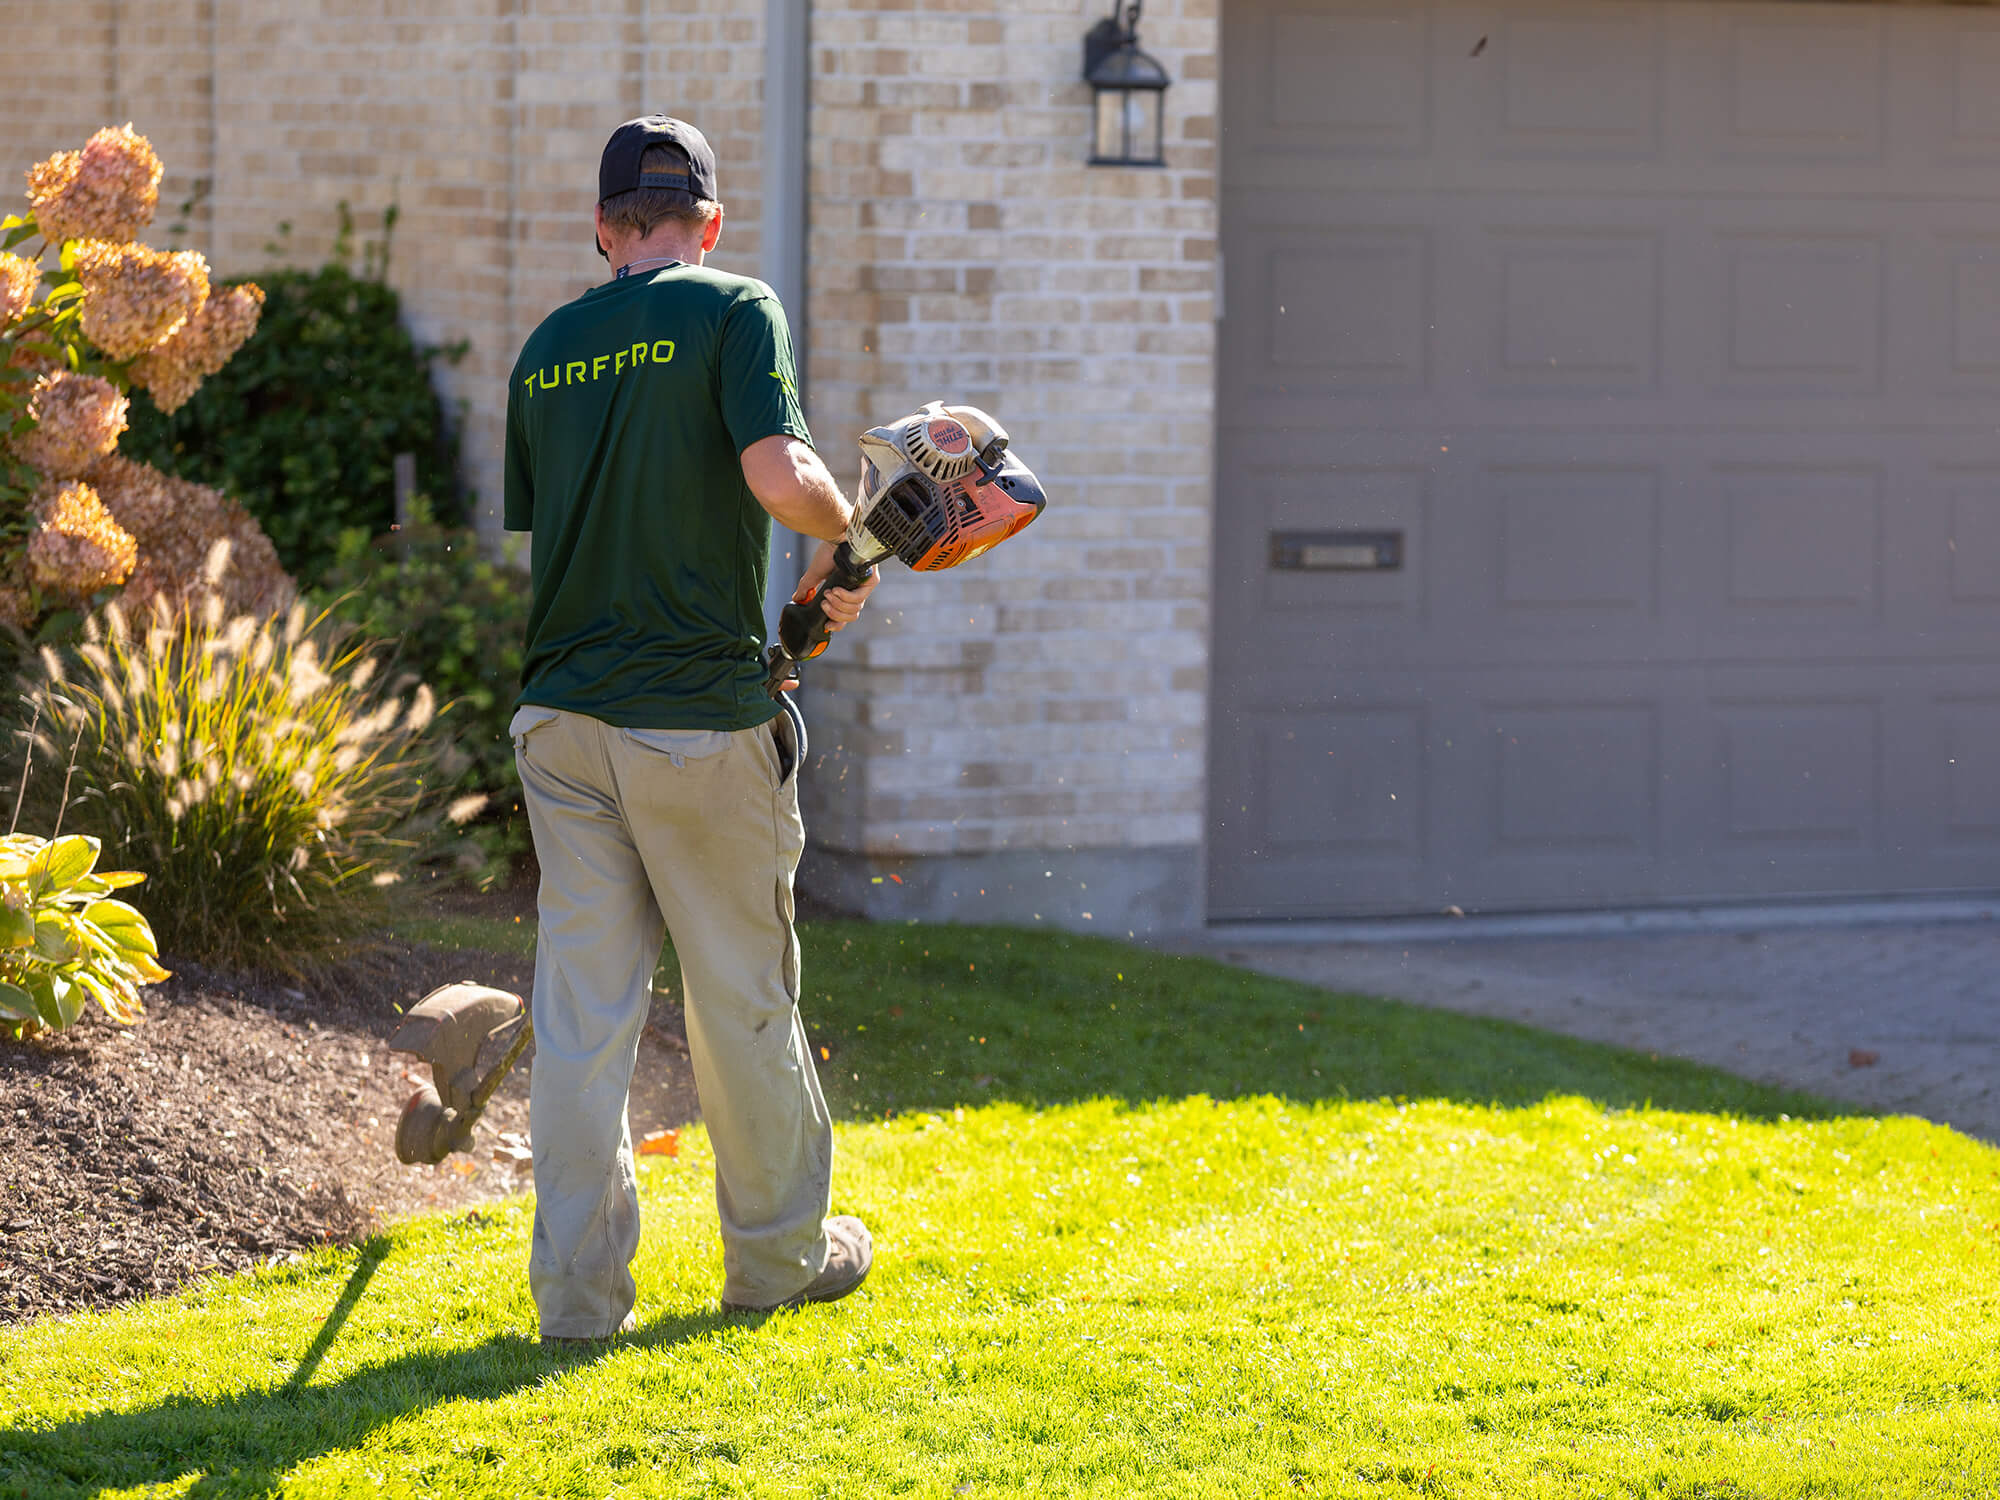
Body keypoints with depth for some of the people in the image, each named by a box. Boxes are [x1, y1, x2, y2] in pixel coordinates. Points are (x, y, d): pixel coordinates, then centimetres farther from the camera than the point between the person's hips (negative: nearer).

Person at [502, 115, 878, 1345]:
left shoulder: (548, 349, 10)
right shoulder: (732, 313, -6)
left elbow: (544, 536, 15)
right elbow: (778, 479, -20)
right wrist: (847, 530, 2)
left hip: (565, 718, 4)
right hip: (703, 718, -4)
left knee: (582, 1006, 6)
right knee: (743, 998, 10)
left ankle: (580, 1291, 4)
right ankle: (778, 1254, 25)